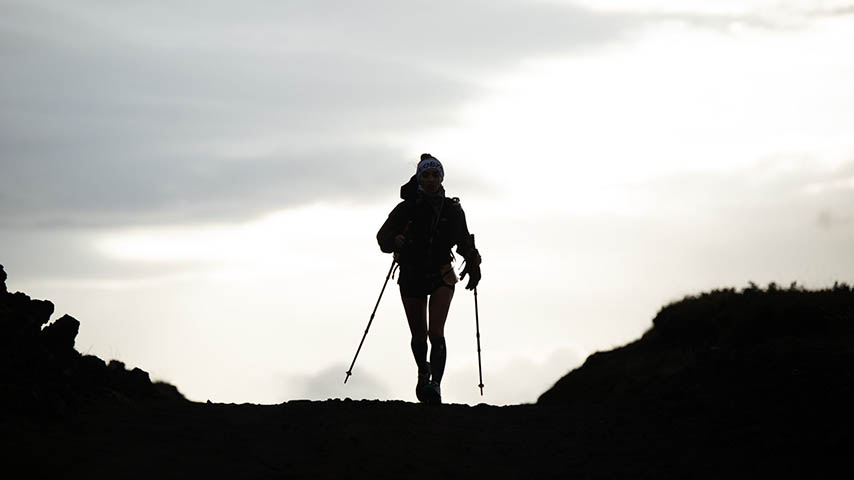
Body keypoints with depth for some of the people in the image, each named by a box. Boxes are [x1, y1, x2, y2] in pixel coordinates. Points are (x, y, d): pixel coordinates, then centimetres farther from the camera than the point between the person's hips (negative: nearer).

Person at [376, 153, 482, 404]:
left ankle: (435, 383, -26)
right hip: (411, 277, 0)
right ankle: (423, 372, 39)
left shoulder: (452, 210, 0)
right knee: (419, 335, 9)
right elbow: (383, 237, -9)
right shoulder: (407, 209, -5)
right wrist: (395, 241, -31)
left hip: (441, 277, 0)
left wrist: (473, 264, 1)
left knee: (436, 332, -18)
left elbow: (463, 241, 13)